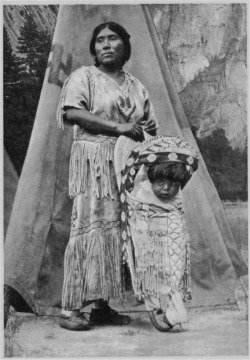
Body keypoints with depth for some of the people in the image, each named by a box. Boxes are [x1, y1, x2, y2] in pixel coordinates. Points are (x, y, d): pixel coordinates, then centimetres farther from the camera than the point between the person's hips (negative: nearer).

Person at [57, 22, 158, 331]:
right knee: (89, 227, -12)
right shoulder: (84, 76, 5)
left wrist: (148, 131, 0)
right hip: (93, 159, -5)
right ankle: (71, 308, -6)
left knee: (115, 230, 2)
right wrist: (118, 127, -17)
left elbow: (149, 126, 24)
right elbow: (73, 112, -12)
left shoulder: (135, 85, 22)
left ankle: (102, 305, 9)